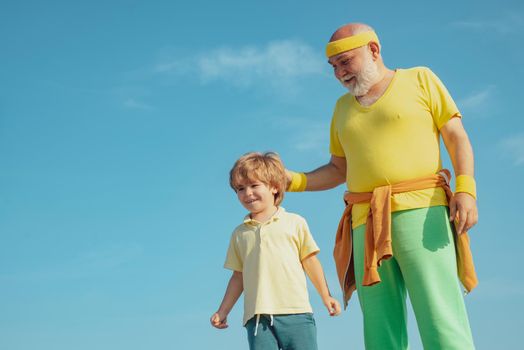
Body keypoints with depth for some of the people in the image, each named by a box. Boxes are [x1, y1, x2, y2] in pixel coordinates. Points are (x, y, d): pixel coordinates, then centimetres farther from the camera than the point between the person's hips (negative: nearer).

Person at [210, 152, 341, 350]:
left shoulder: (295, 223, 7)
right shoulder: (240, 234, 14)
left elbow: (310, 261, 10)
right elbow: (238, 275, 18)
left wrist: (326, 297, 11)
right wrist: (223, 311, 16)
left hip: (295, 312, -2)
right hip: (257, 317, 2)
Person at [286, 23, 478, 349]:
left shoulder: (420, 80, 9)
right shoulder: (343, 107, 23)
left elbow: (457, 138, 2)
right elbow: (338, 169, 26)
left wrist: (465, 188, -13)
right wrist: (295, 181, 9)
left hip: (422, 211, -5)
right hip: (367, 223, 5)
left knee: (441, 323, -15)